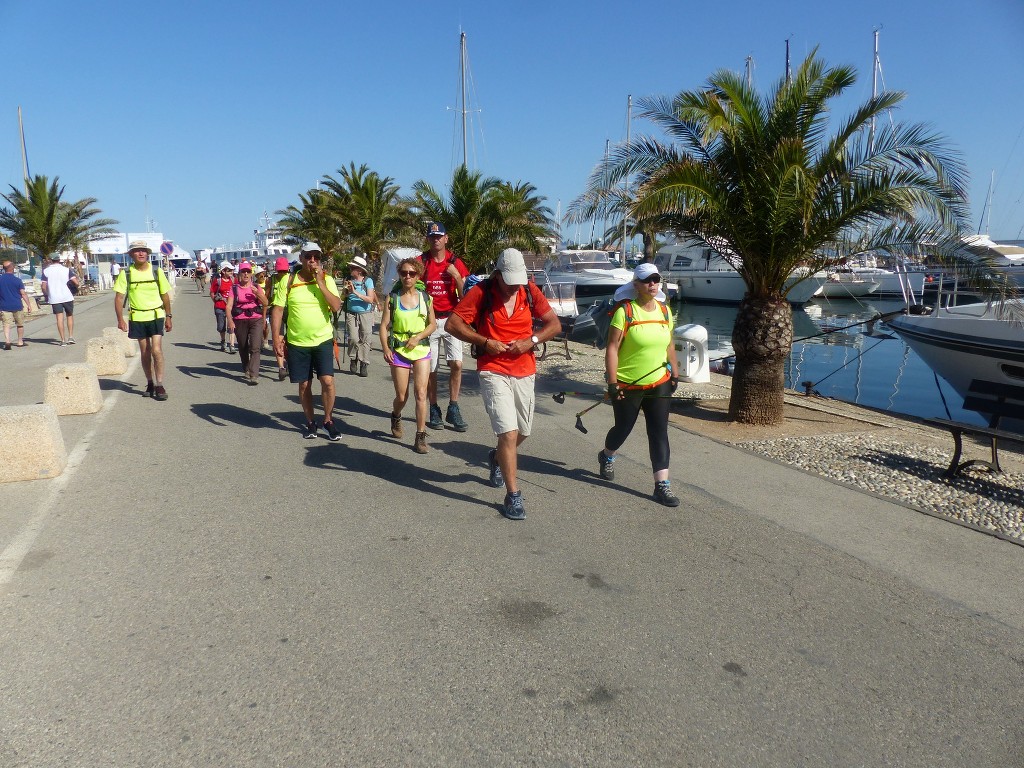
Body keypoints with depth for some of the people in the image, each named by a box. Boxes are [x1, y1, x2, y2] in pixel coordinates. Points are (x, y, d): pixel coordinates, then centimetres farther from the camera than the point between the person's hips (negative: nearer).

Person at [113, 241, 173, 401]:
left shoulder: (157, 272, 1)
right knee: (144, 352, 10)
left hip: (156, 316, -1)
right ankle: (150, 383, 22)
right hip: (137, 318, 1)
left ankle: (159, 386, -4)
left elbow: (165, 296, 8)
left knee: (157, 350, -11)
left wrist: (168, 317, 8)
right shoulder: (126, 274, -1)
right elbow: (119, 297, -1)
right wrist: (120, 319, -9)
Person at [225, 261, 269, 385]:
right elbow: (228, 306, -5)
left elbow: (265, 303, 4)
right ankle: (246, 371, 33)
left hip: (256, 320, -1)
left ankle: (254, 375, -18)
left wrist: (258, 293, -14)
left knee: (255, 348, -14)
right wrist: (230, 320, -21)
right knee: (243, 348, 12)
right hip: (239, 321, 1)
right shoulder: (234, 288, 4)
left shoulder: (256, 287, 8)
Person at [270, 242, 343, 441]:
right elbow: (277, 310, 0)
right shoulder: (289, 281, -1)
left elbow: (336, 306, -14)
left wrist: (320, 282, -18)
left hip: (323, 340, -1)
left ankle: (328, 421, 9)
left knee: (327, 381, -10)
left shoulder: (327, 280, -1)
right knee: (304, 384, 9)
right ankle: (310, 422, 27)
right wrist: (276, 337, -8)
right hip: (297, 342, 1)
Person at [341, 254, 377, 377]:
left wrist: (355, 292, -20)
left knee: (364, 340, -1)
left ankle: (364, 364, 8)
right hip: (351, 314, 1)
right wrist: (346, 291, -9)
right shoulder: (349, 280, 4)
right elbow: (343, 297, 11)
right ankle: (353, 359, 14)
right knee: (353, 338, -10)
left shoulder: (368, 281, -4)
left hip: (365, 313, -1)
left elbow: (370, 299, -13)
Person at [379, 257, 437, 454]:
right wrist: (385, 349, -13)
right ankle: (396, 416, 43)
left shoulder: (425, 298, 3)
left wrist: (418, 337, -10)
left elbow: (432, 324, 6)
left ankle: (421, 436, -2)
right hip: (398, 350, 0)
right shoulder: (392, 298, 1)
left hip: (421, 349, 0)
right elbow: (384, 326, -1)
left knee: (420, 393, -9)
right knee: (402, 396, 8)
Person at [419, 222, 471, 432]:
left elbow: (464, 296, 2)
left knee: (456, 364, -9)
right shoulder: (421, 262, 2)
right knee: (430, 369, 3)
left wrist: (457, 276, -11)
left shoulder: (456, 263, 4)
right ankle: (434, 411, 14)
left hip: (451, 319, 1)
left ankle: (453, 409, 3)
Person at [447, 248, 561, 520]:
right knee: (509, 433, -14)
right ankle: (513, 495, -4)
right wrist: (485, 342, -18)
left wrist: (531, 340, -12)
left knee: (523, 431, 17)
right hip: (493, 372, -5)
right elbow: (452, 324, -9)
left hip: (524, 371, 5)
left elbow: (554, 324, 5)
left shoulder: (530, 291, 2)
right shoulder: (481, 292, -9)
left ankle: (497, 458, 50)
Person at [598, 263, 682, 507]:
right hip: (627, 385, -4)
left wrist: (674, 373, 14)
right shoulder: (625, 311, -13)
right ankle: (606, 457, 44)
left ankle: (662, 485, 3)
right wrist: (612, 382, -18)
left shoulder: (664, 310, 6)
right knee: (623, 428, 13)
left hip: (659, 384, 5)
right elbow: (612, 348, -15)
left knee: (659, 433, 0)